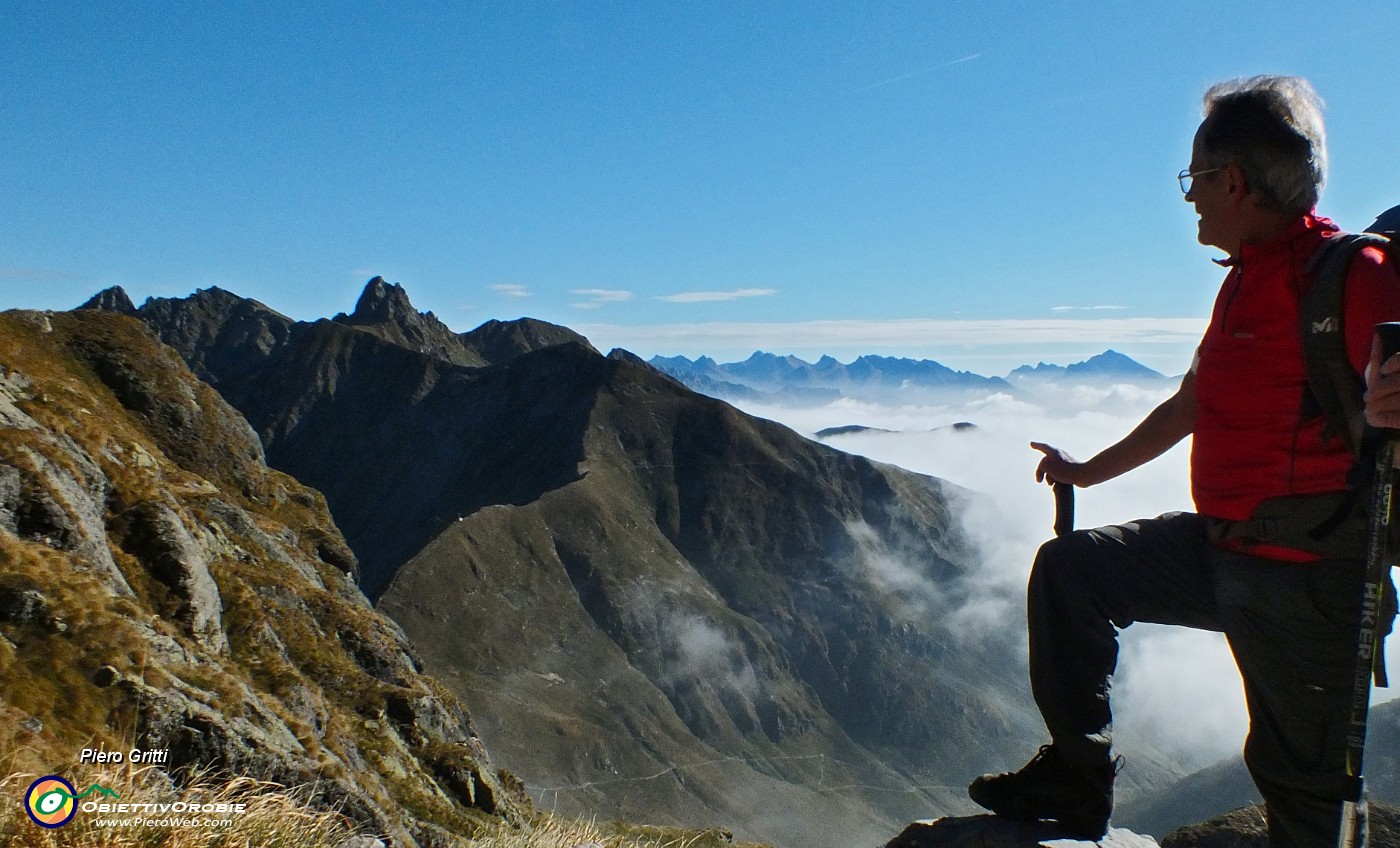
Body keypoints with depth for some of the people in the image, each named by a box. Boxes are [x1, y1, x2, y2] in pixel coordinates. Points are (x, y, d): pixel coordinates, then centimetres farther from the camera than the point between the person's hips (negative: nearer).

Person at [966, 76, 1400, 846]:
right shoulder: (1245, 279, 11)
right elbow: (1188, 406, 23)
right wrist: (1091, 471, 33)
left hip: (1307, 575, -9)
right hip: (1222, 549, 9)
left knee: (1300, 778, 5)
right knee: (1069, 569, 8)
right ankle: (1078, 779, 14)